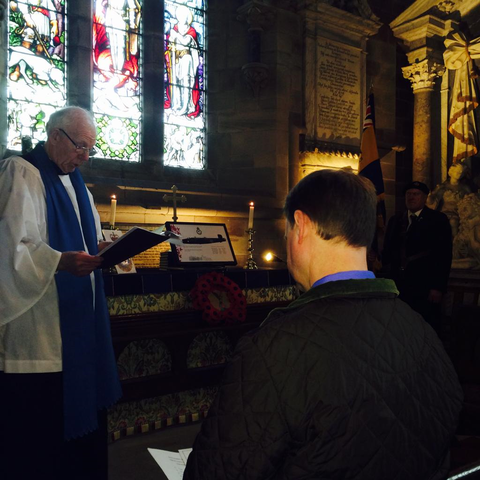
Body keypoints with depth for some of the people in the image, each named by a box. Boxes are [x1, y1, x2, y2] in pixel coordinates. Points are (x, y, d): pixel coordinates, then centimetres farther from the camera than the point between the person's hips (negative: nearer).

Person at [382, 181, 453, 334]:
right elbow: (387, 252, 14)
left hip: (424, 289, -4)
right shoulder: (395, 220, 13)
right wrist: (387, 277, 2)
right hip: (397, 286, 4)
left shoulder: (438, 220, 0)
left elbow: (444, 256, -6)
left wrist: (438, 287, -12)